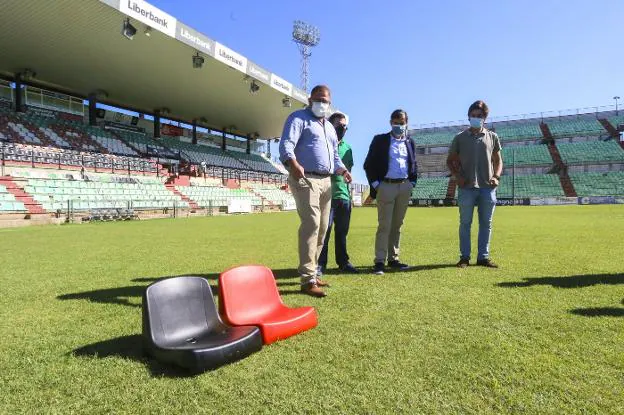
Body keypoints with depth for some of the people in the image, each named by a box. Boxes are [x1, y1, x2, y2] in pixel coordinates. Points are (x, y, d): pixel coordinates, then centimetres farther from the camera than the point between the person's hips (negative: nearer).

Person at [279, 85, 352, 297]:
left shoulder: (330, 127, 26)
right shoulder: (298, 118, 1)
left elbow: (334, 154, 28)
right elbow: (286, 144, -15)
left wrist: (342, 169, 6)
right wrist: (293, 164, -36)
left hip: (326, 181, 9)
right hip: (306, 179, -9)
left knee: (322, 228, 10)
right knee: (311, 224, -18)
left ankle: (311, 272, 21)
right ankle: (307, 280, -15)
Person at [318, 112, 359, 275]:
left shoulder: (347, 147, 17)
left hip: (344, 195, 6)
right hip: (327, 194, -5)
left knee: (342, 231, 11)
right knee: (324, 229, -5)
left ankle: (343, 262, 20)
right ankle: (320, 264, 3)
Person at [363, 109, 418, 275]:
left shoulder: (410, 142, 16)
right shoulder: (380, 140, 3)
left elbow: (413, 164, 21)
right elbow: (369, 164, -1)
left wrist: (412, 183, 8)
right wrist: (375, 184, -8)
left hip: (404, 187, 4)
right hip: (386, 186, -4)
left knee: (397, 225, 8)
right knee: (384, 226, -6)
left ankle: (393, 259, 15)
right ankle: (380, 261, -4)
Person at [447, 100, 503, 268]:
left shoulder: (492, 137, 10)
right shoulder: (460, 138, 5)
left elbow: (498, 160, 16)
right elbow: (450, 160, 9)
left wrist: (496, 176, -1)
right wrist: (457, 176, -6)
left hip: (488, 187, 2)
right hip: (467, 188, -2)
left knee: (486, 223, 7)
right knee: (465, 223, 3)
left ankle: (483, 257, 18)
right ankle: (464, 257, 12)